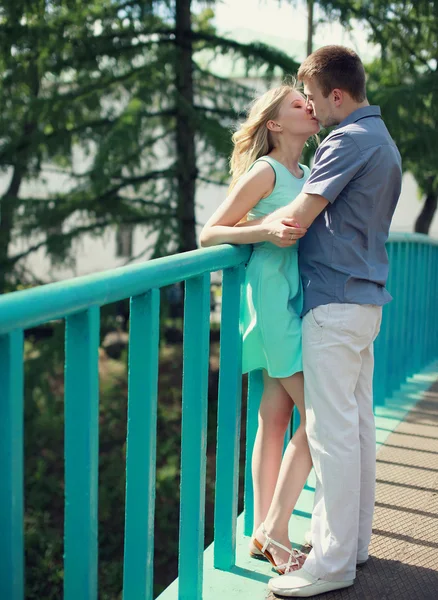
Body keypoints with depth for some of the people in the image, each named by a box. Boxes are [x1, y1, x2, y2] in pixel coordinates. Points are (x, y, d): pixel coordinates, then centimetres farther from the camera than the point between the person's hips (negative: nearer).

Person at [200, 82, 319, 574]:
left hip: (297, 299, 8)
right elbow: (209, 234, -9)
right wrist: (268, 232, -22)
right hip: (273, 296, -8)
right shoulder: (265, 171, -8)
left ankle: (263, 532, 15)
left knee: (276, 417, 8)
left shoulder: (306, 176, 16)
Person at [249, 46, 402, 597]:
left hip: (335, 301, -10)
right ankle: (354, 539, 23)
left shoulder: (349, 140, -13)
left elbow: (298, 216, -19)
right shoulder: (383, 141, 19)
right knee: (358, 421, 13)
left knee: (332, 428, -7)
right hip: (366, 298, 10)